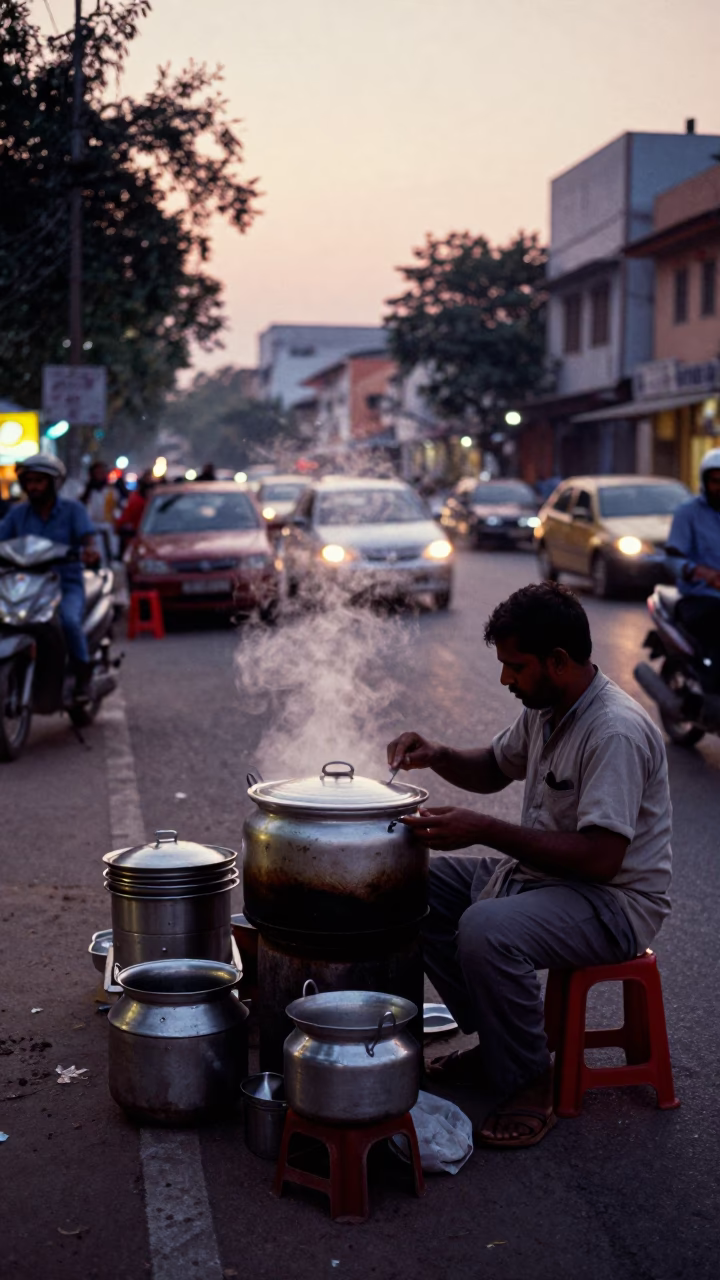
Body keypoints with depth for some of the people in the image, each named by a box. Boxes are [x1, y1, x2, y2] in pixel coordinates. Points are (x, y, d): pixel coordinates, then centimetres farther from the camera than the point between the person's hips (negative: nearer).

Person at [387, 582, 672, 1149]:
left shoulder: (616, 731, -25)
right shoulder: (547, 709, 4)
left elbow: (600, 857, -31)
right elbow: (494, 769, 22)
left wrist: (486, 831, -29)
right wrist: (437, 756, 1)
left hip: (616, 902, -10)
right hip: (542, 875, 10)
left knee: (487, 930, -34)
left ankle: (529, 1083, -11)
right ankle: (494, 1041, 12)